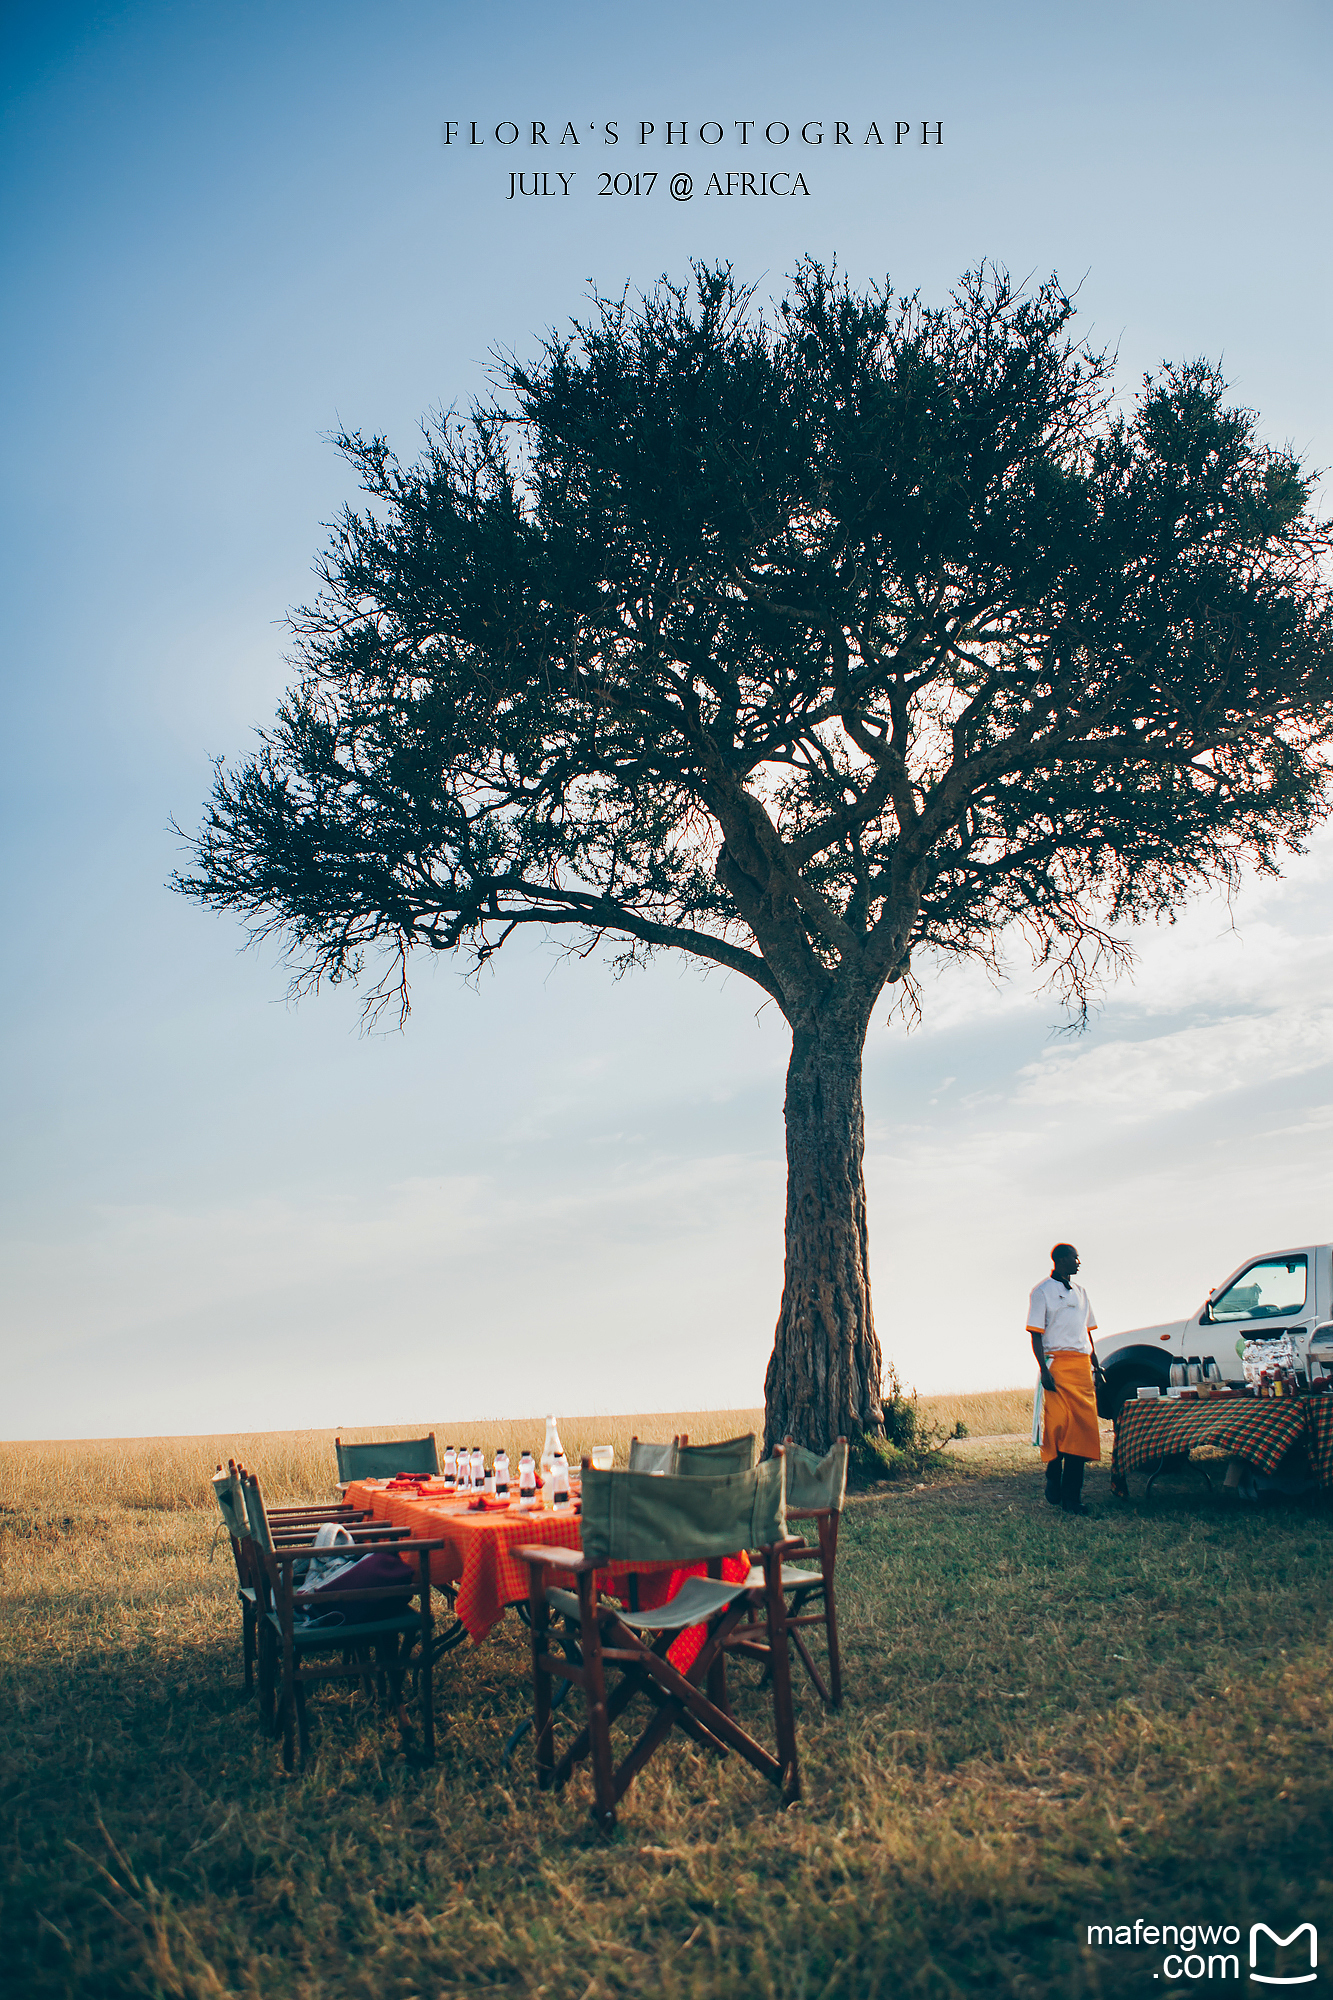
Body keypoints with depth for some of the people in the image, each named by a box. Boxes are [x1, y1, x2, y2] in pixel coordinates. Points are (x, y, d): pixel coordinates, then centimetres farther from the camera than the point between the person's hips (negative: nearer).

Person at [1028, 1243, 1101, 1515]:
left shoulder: (1079, 1292, 20)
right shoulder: (1043, 1291, 0)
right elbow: (1036, 1335, -5)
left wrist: (1096, 1367, 17)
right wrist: (1044, 1370, -15)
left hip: (1081, 1365, 6)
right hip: (1057, 1363, -6)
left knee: (1082, 1426, -1)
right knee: (1058, 1425, -9)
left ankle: (1072, 1495, 2)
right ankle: (1053, 1481, 11)